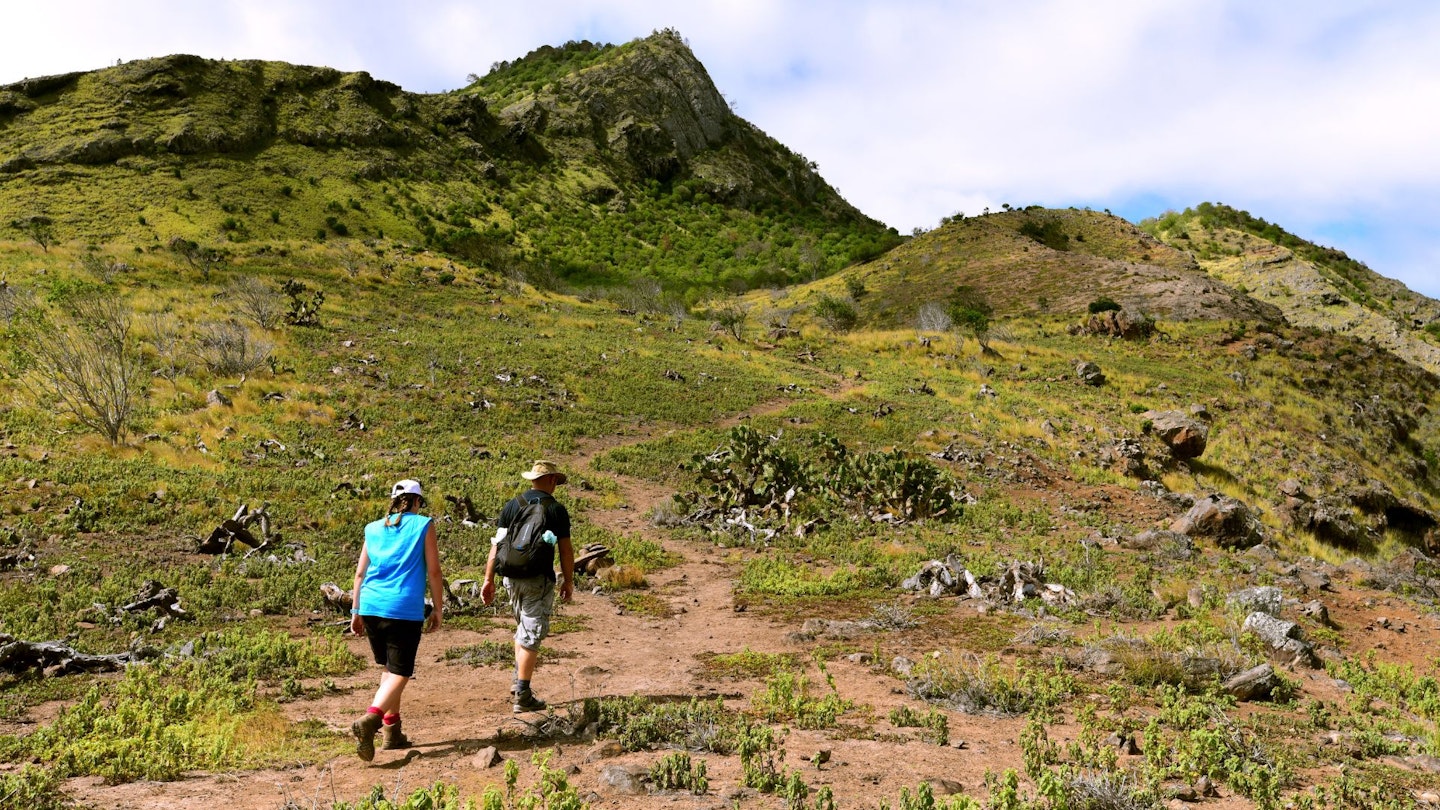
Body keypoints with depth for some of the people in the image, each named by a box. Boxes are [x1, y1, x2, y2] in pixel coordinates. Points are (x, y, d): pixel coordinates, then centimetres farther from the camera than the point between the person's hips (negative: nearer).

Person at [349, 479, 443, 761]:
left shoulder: (373, 529, 12)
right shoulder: (424, 526, 1)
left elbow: (360, 573, 13)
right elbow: (433, 572, -2)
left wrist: (356, 611, 21)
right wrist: (437, 610, 5)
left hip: (371, 607, 5)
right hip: (405, 611, -5)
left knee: (389, 669, 20)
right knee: (400, 674, -1)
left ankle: (392, 731, 23)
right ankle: (369, 720, -23)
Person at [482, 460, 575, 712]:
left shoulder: (512, 505, 4)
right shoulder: (556, 509, -7)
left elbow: (497, 543, 1)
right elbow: (566, 549, -6)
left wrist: (489, 579, 4)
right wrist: (568, 581, 5)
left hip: (513, 577, 5)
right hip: (539, 580, -5)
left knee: (523, 628, 25)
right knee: (531, 635, 0)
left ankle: (518, 680, 25)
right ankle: (523, 696, 2)